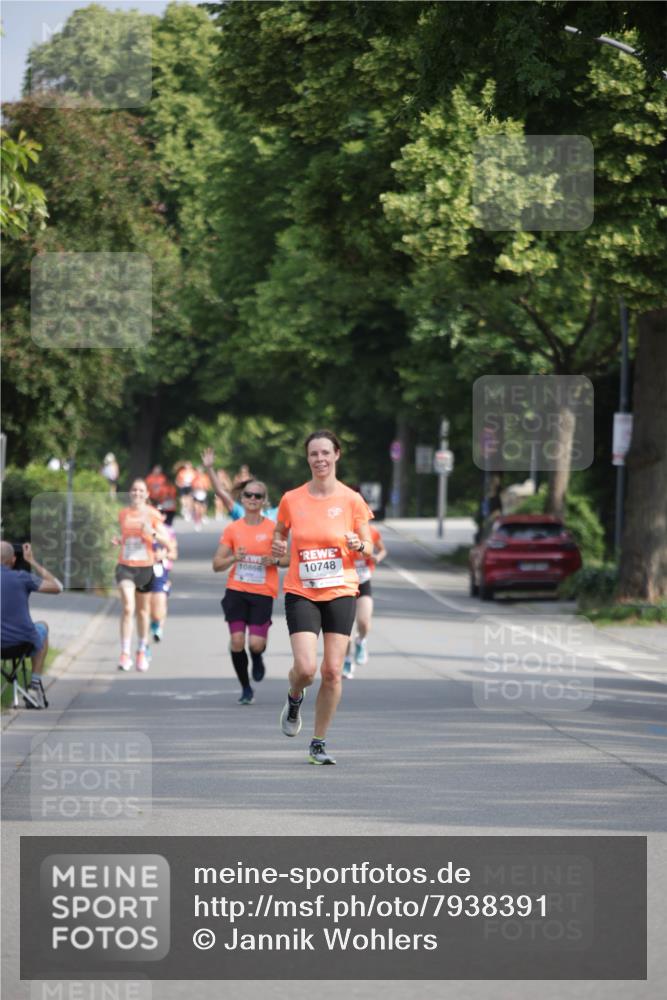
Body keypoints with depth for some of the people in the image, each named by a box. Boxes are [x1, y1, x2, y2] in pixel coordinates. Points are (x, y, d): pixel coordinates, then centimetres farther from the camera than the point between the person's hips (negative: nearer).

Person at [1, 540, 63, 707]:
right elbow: (57, 587, 4)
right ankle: (35, 685, 31)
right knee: (42, 627, 35)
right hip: (23, 642, -1)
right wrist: (32, 562, 9)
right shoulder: (21, 577, -8)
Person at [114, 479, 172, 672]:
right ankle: (125, 654, -18)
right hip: (125, 566, 0)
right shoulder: (123, 514, 7)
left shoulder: (152, 515, -1)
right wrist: (118, 541, 2)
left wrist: (152, 533, -21)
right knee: (128, 607, -17)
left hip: (146, 567, 0)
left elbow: (167, 542, -5)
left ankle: (142, 652, 30)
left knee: (143, 611, 12)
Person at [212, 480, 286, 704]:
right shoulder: (232, 529, 3)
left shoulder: (273, 529, -1)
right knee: (237, 640, -8)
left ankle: (257, 658, 29)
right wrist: (234, 558, -15)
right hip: (236, 591, 1)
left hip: (263, 593, -1)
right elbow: (216, 565, 4)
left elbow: (289, 557, 7)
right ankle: (246, 689, 11)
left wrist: (275, 560, -14)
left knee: (256, 644, -11)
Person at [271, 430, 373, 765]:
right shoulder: (292, 499, 0)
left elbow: (368, 548, 6)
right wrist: (277, 546, -6)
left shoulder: (351, 499, -1)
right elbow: (279, 534, 17)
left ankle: (319, 743, 11)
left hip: (340, 592, 1)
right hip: (301, 593, 0)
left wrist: (359, 545, -17)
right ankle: (294, 700, 22)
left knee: (333, 671, -3)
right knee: (306, 668, -15)